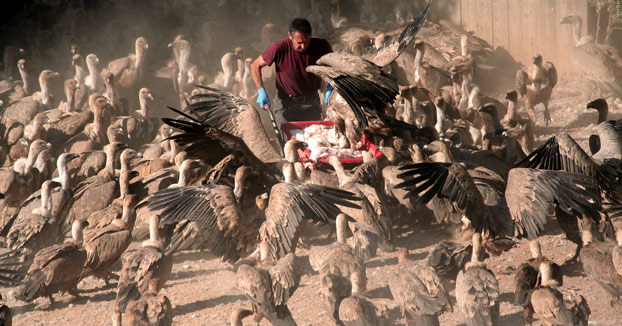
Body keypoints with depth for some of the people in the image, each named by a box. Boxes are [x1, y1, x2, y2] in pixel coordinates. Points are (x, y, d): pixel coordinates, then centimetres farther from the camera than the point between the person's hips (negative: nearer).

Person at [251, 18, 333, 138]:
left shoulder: (321, 46, -16)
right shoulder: (279, 48, -21)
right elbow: (255, 66, -6)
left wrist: (330, 88, -8)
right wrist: (261, 91, -18)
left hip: (311, 101, 2)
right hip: (285, 102, -2)